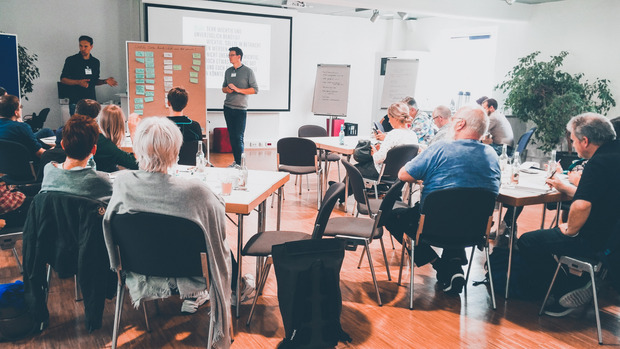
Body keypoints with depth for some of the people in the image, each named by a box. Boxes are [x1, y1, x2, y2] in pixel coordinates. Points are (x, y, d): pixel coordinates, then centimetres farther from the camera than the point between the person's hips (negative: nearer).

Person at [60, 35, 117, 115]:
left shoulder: (96, 62, 12)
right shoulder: (71, 60, 0)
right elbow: (63, 79, 0)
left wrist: (105, 81, 2)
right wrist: (78, 82, -16)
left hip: (92, 100, 4)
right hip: (76, 101, -4)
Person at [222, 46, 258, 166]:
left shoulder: (248, 71, -3)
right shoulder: (228, 71, 13)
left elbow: (255, 89, -7)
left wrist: (238, 89, -16)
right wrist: (227, 89, -3)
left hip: (240, 109, -5)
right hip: (228, 108, 5)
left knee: (238, 138, -9)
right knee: (232, 137, 8)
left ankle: (240, 163, -5)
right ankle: (236, 161, 15)